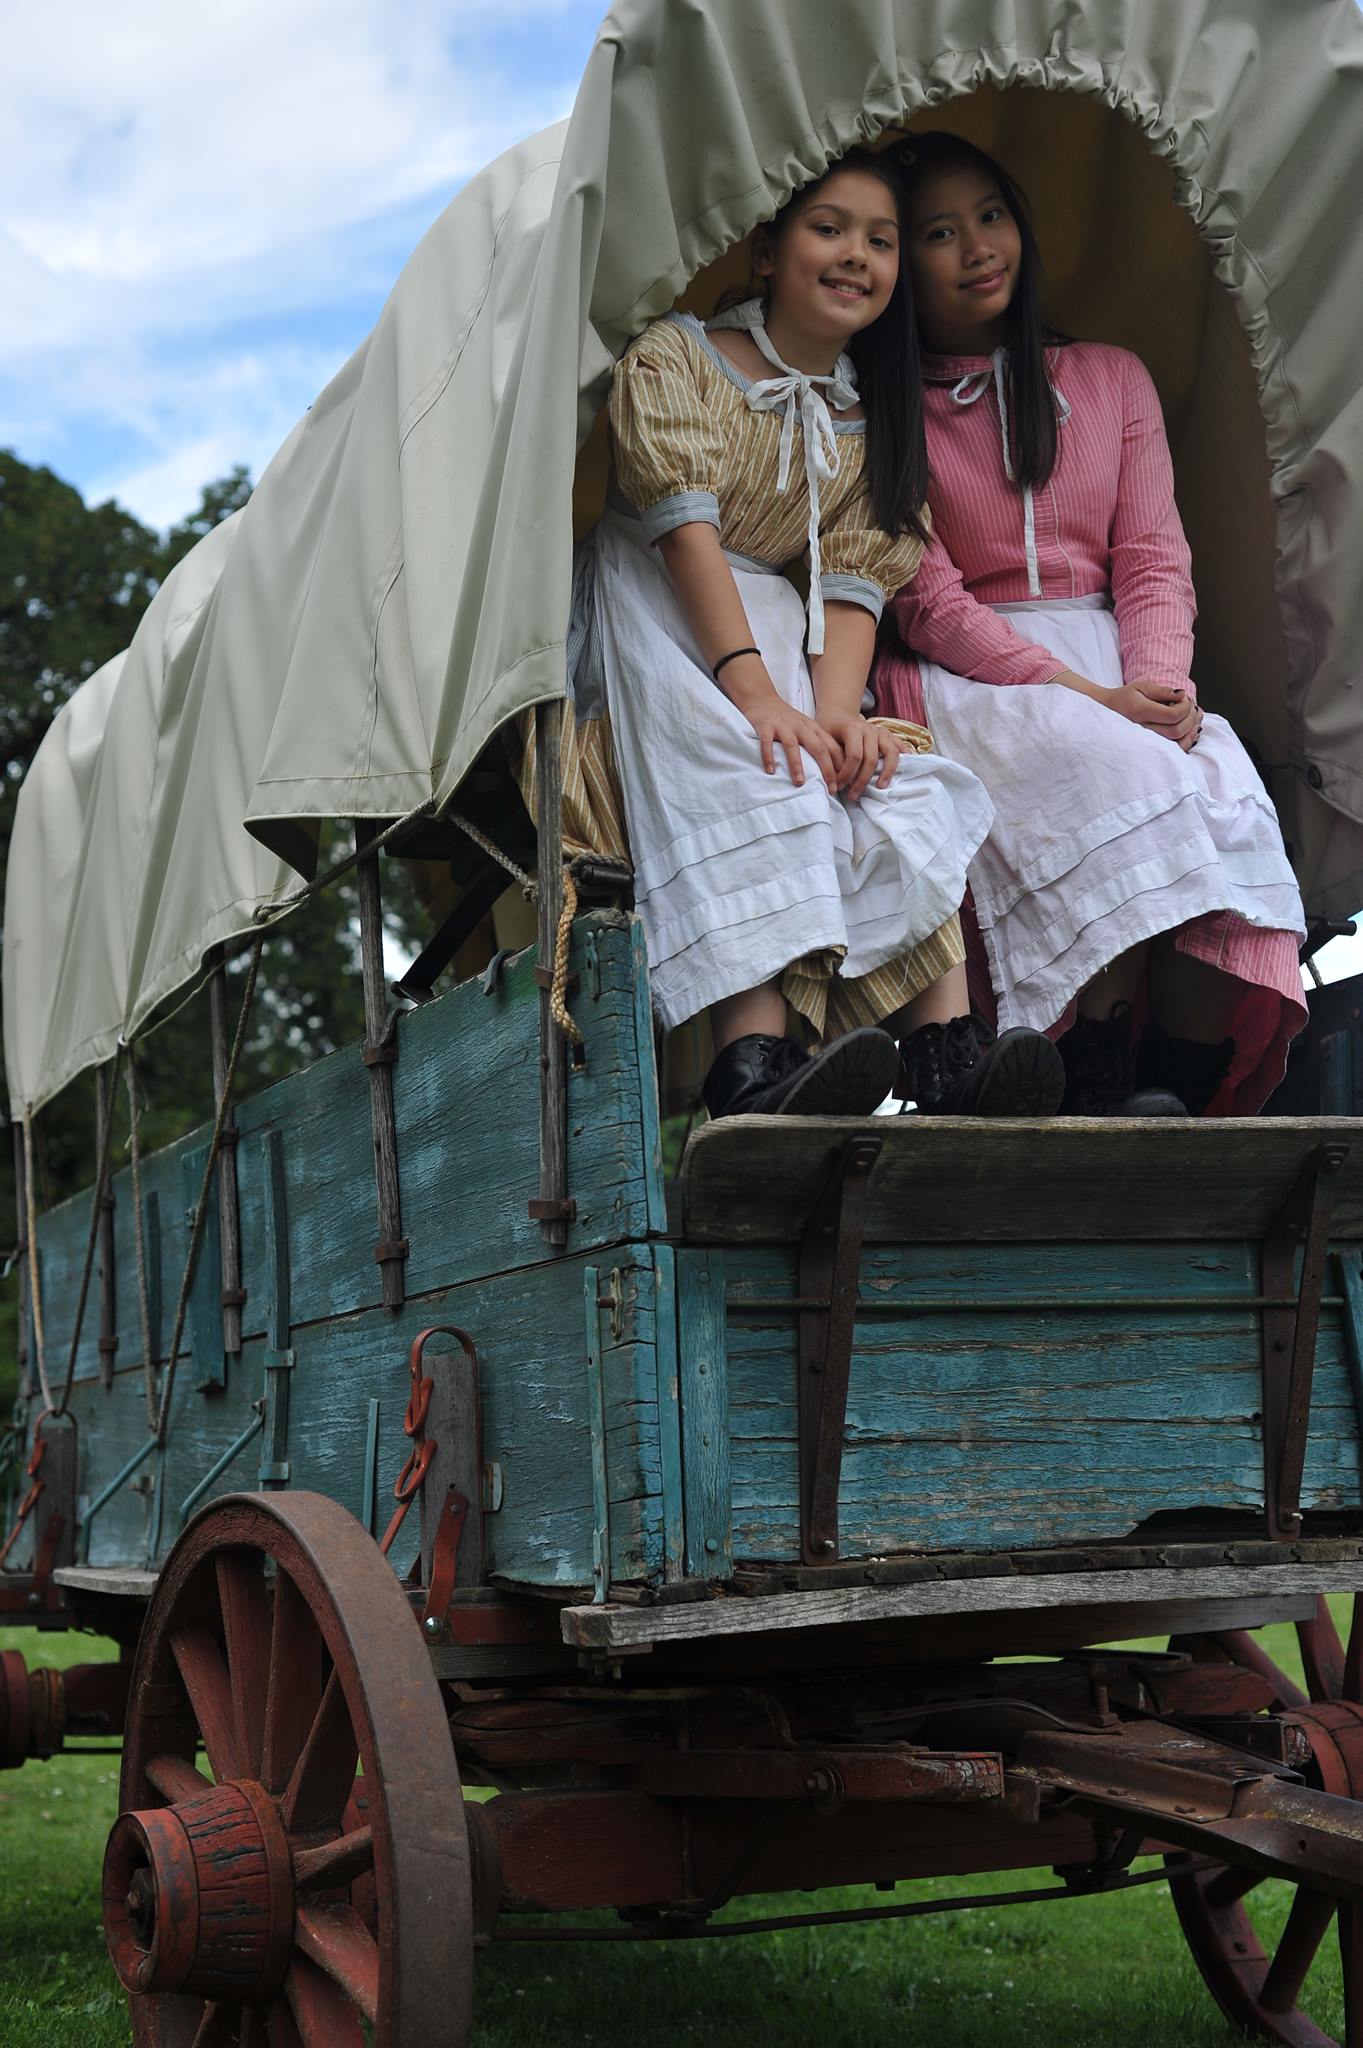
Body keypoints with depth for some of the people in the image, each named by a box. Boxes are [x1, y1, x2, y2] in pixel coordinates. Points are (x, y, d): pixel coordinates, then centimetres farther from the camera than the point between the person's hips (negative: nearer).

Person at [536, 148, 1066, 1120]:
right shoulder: (674, 357, -1)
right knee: (745, 772, -35)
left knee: (893, 779, -25)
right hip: (653, 610, -5)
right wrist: (755, 689, -30)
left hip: (778, 632, 5)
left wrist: (839, 710, -20)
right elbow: (683, 520, -16)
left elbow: (854, 584, 1)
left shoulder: (876, 424, 15)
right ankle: (756, 1065, -51)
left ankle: (950, 1051, -40)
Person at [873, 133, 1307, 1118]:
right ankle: (1098, 1085, -35)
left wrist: (1162, 684, -12)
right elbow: (926, 600, -4)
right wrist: (1085, 694, -16)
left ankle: (1178, 1092, -35)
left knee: (1229, 790, -30)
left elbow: (1155, 557, 10)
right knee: (1122, 777, -35)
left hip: (1113, 661, 4)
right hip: (966, 679, -3)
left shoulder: (1112, 377, 20)